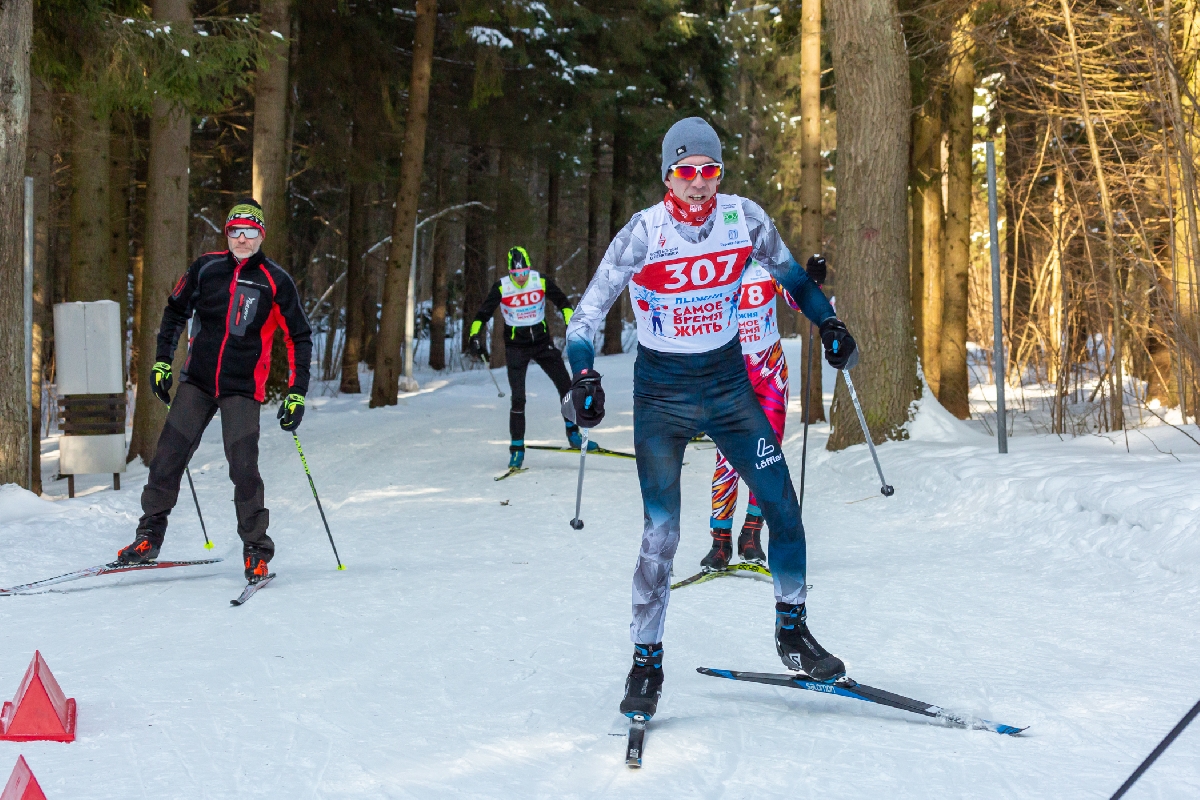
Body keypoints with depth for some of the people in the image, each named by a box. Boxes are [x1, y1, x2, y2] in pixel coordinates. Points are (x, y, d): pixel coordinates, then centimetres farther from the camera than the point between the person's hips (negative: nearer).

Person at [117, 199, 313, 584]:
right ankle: (149, 535, 13)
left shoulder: (276, 282, -4)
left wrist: (296, 393, -6)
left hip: (243, 389, -3)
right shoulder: (206, 268, 2)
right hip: (197, 380, 3)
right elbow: (175, 310, 17)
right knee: (167, 456, -1)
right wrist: (162, 361, 11)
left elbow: (299, 338, 1)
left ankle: (256, 550, 0)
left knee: (243, 469, -12)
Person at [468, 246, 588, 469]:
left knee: (567, 386, 0)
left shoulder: (541, 282, -9)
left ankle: (573, 434, 19)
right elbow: (483, 314, -7)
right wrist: (475, 336, -19)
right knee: (518, 398, -7)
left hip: (543, 342, 2)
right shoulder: (501, 288, -13)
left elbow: (563, 303, 3)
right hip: (516, 347, -2)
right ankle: (517, 448, 4)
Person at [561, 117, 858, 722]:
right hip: (661, 391, -3)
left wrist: (827, 323, 6)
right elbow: (588, 313, -12)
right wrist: (584, 378, -27)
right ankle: (646, 664, 4)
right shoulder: (643, 233, -16)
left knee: (783, 508, -1)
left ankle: (792, 633, 18)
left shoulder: (745, 218, -7)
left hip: (728, 381, 3)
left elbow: (789, 273, 14)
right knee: (661, 531, -10)